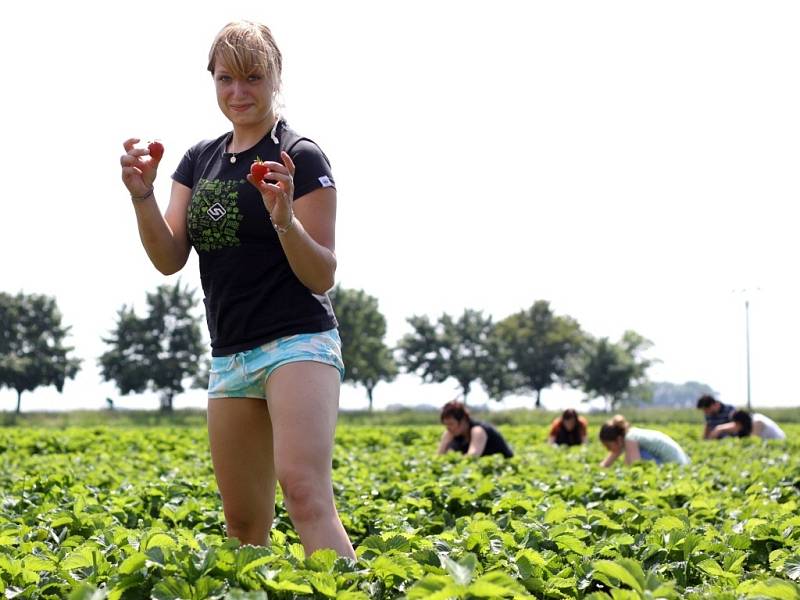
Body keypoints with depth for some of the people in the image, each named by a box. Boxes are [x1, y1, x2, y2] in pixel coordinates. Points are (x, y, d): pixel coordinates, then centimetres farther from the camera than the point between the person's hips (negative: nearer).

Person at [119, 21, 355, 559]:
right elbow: (170, 260, 4)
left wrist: (285, 220, -26)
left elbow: (323, 277, -7)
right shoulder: (200, 160, 13)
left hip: (298, 342, -7)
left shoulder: (301, 158, -4)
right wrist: (142, 194, -12)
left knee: (305, 490, -26)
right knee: (244, 524, 7)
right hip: (230, 356, 7)